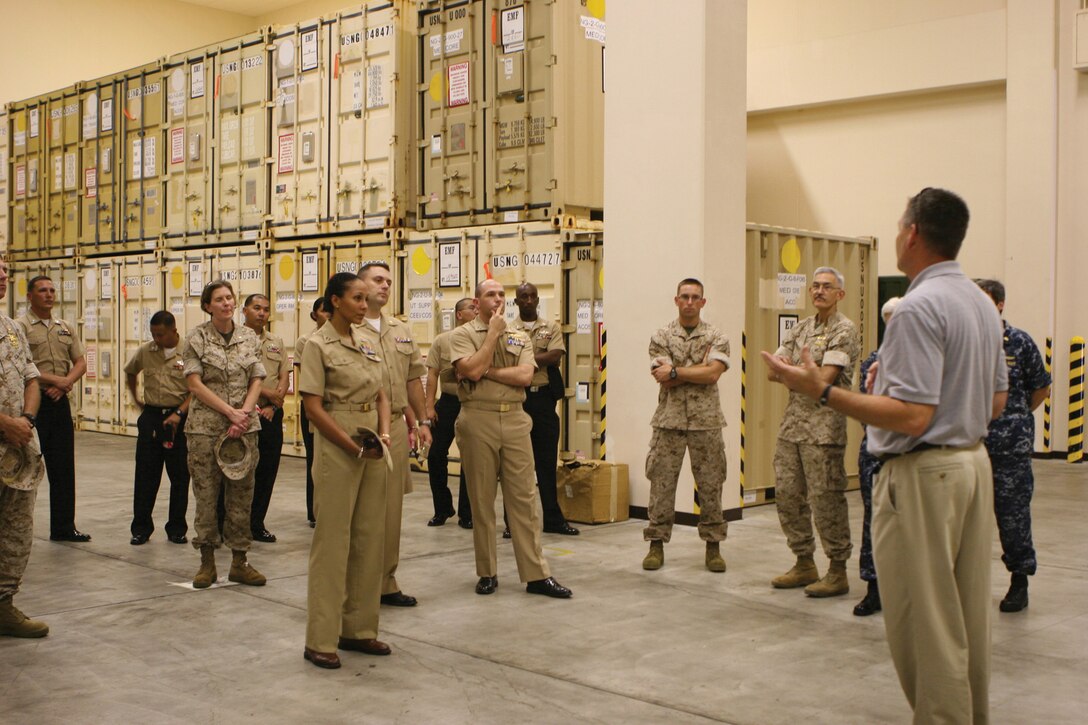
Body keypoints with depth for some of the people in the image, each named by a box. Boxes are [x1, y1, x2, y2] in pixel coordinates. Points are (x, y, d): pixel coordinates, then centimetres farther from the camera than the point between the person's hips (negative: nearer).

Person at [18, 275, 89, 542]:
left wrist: (65, 384, -7)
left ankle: (63, 527, 19)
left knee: (63, 469, 10)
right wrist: (57, 379, -16)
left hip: (59, 402, 6)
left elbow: (80, 362, 11)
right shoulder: (20, 326, -6)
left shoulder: (66, 328, 13)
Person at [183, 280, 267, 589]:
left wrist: (245, 412, -10)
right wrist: (230, 411, -14)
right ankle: (207, 561, 12)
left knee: (242, 493, 4)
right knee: (206, 493, 1)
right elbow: (195, 383, -7)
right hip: (206, 426, -3)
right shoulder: (197, 337, -1)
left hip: (245, 426, 3)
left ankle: (239, 561, 12)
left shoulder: (249, 337, 8)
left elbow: (256, 381, 7)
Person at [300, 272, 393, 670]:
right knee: (333, 541, -3)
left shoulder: (367, 344, 13)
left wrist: (383, 436, -3)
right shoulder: (318, 345, -7)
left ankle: (359, 628, 20)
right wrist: (354, 446, -16)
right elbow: (313, 406, -12)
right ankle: (321, 640, 5)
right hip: (336, 448, -7)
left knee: (370, 538, 9)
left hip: (372, 449, 7)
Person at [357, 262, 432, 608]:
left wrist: (421, 421, 15)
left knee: (391, 508, 10)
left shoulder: (402, 330, 16)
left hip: (397, 427, 6)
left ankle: (386, 581, 20)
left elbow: (413, 378, 20)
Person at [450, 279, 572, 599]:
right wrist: (494, 332, -8)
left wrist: (487, 371, -11)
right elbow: (471, 370, -15)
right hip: (478, 420, -2)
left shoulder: (520, 338, 12)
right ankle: (487, 573, 15)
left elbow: (525, 375, -4)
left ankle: (536, 574, 5)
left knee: (524, 497, 2)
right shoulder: (462, 335, 2)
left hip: (515, 420, 3)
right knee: (481, 498, 4)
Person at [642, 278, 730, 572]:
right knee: (661, 484, 2)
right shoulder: (661, 336, 4)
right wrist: (700, 368, -10)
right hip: (669, 420, 0)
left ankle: (713, 546, 14)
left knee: (710, 485, 4)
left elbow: (713, 373, -12)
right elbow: (664, 380, -9)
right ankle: (656, 545, 11)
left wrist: (676, 372, -13)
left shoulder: (716, 337, 4)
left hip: (706, 421, 0)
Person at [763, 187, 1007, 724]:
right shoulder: (982, 303, 10)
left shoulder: (918, 308, -19)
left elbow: (912, 417, -25)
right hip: (974, 461, 10)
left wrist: (822, 392, -22)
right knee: (966, 615, 19)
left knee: (925, 624, 1)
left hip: (923, 475, -10)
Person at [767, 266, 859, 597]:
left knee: (826, 499, -3)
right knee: (787, 494, 10)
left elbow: (824, 379, -16)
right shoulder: (802, 327, 16)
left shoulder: (844, 330, -7)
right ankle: (804, 564, 23)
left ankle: (838, 572, 8)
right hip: (792, 422, 8)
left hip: (823, 425, -8)